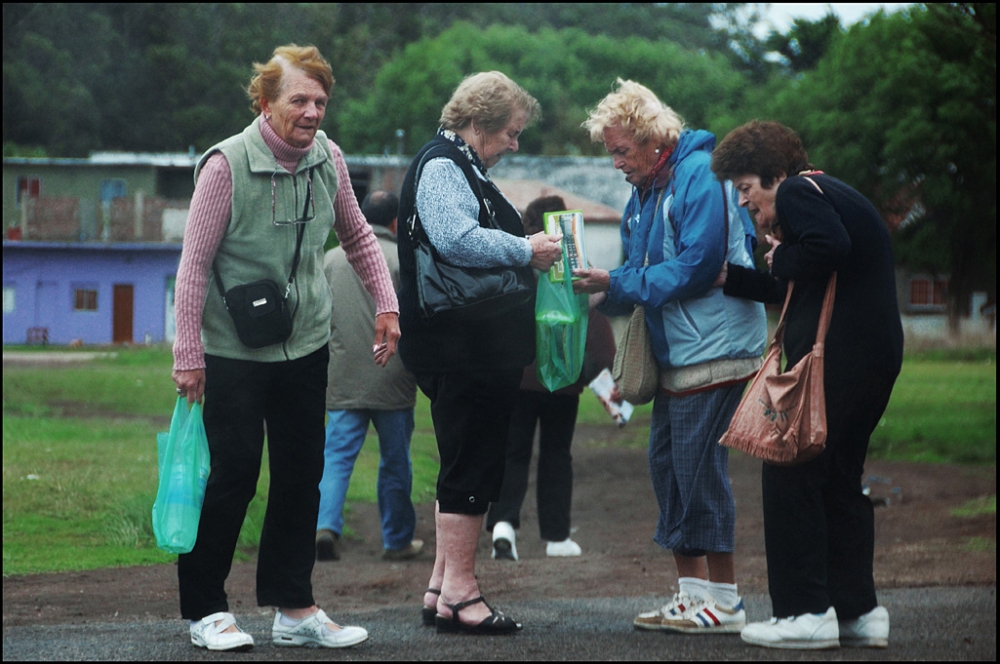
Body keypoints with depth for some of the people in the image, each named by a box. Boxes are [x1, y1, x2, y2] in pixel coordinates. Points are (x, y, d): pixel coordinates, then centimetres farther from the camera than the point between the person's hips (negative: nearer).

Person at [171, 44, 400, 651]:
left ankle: (294, 609, 17)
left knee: (302, 476, 8)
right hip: (234, 350, -6)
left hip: (306, 347, 6)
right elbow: (195, 263, -13)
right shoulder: (227, 164, -16)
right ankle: (205, 611, 10)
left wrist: (386, 303, 9)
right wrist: (189, 354, -14)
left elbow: (357, 234, 17)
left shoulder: (328, 158, -1)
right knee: (231, 477, -3)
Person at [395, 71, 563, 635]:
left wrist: (531, 249, 18)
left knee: (468, 465, 13)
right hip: (462, 348, -11)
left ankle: (443, 587, 17)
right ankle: (459, 590, -6)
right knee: (471, 467, -8)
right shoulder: (441, 167, -11)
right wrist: (525, 251, -17)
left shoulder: (465, 169, 23)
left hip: (481, 349, 11)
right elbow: (455, 239, -27)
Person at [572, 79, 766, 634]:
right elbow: (641, 271, 17)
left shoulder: (700, 175, -14)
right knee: (667, 463, 9)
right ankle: (693, 593, 17)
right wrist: (600, 292, -2)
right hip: (677, 351, 10)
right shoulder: (645, 192, 15)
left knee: (699, 465, -8)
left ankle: (725, 602, -2)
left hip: (714, 348, -10)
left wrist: (618, 285, -18)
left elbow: (699, 265, -21)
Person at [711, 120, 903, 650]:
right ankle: (858, 611, 15)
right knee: (840, 477, 15)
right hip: (876, 355, 10)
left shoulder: (798, 190, -6)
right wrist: (729, 277, 24)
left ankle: (806, 613, -5)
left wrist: (782, 260, -9)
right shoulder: (830, 196, 24)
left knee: (789, 474, -4)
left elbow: (830, 248, -26)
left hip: (834, 361, -10)